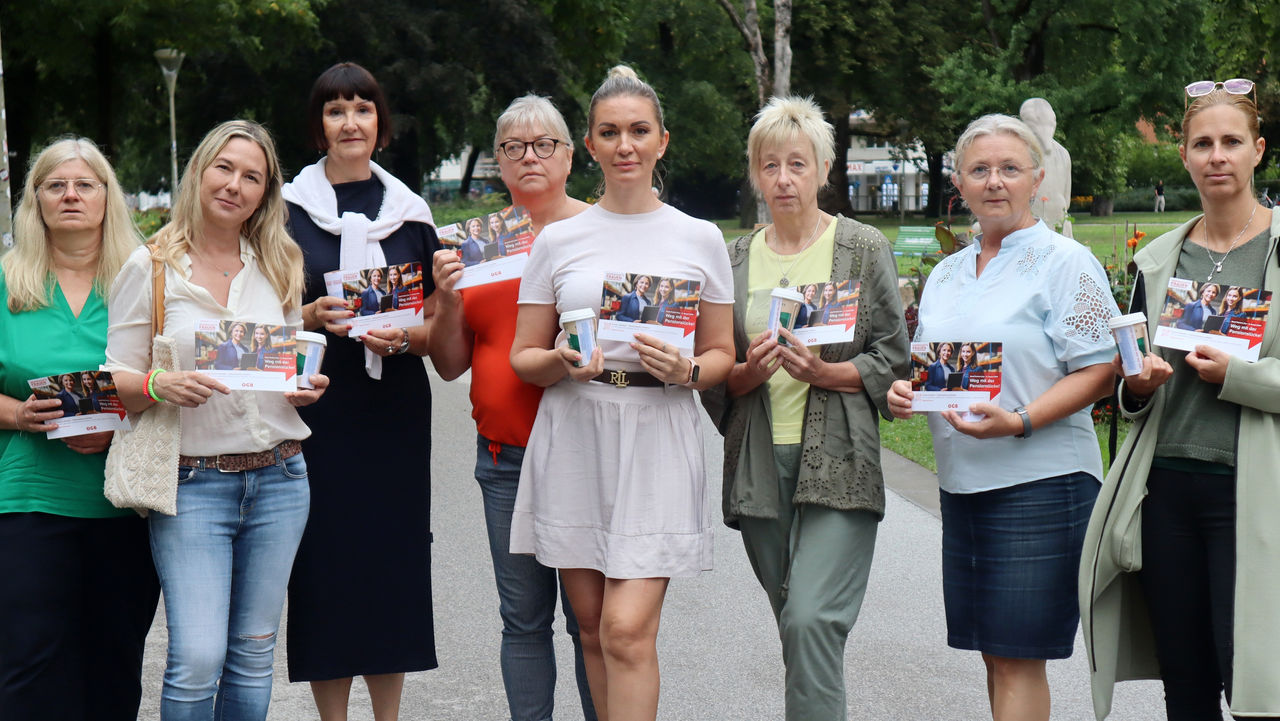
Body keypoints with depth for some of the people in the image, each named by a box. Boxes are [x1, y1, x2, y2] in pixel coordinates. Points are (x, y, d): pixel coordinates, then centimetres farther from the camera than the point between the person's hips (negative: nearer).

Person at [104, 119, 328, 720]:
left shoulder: (278, 266, 11)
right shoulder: (150, 267, -1)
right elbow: (115, 383, -1)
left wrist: (308, 386, 0)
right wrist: (159, 386, -22)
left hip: (278, 479, 4)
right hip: (192, 484, -4)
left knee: (253, 654, 9)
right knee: (197, 659, -14)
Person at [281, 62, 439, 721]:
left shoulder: (409, 213, 10)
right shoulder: (289, 210, 4)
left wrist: (403, 336, -10)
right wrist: (312, 317, -14)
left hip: (395, 412, 2)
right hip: (318, 412, -2)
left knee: (393, 561, 2)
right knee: (326, 561, -2)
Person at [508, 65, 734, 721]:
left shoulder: (699, 239, 7)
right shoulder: (559, 240, 9)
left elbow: (721, 354, 11)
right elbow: (524, 357, 10)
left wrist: (686, 371, -11)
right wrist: (563, 364, -12)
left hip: (658, 440, -2)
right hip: (574, 439, 2)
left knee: (629, 630, -12)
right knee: (592, 626, 7)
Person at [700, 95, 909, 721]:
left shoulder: (863, 248, 2)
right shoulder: (736, 259, 12)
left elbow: (894, 359, 1)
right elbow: (715, 377, 14)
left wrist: (826, 373, -15)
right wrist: (749, 372, -8)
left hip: (837, 462, -4)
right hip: (760, 462, 4)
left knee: (812, 620, -17)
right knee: (797, 628, 8)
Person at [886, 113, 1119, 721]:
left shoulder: (1064, 262, -4)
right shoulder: (946, 275, 17)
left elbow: (1097, 371, -10)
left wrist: (1019, 422, -23)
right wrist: (903, 391, 0)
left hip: (1040, 482, -7)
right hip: (962, 483, 7)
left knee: (1017, 658, -7)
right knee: (994, 652, 9)